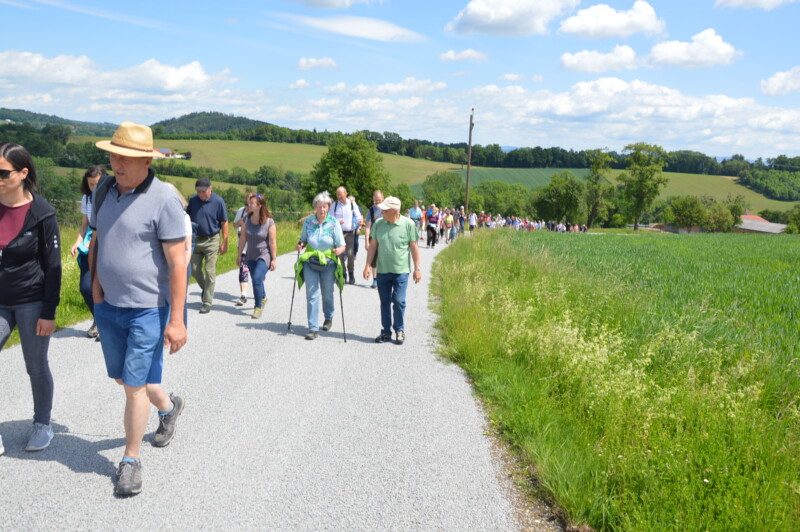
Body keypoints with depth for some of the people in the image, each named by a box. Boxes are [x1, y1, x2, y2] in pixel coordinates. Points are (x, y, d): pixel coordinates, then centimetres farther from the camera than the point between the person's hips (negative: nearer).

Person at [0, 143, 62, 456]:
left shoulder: (41, 213, -12)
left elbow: (53, 266, -9)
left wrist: (48, 312, -11)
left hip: (32, 303, -4)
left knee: (36, 367, 8)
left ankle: (43, 425, 28)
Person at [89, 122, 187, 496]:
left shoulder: (164, 200, -16)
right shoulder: (104, 190, 4)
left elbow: (177, 263, -17)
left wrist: (176, 320, -20)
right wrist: (95, 283, 6)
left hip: (148, 310, -7)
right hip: (108, 306, 7)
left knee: (134, 386, -1)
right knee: (122, 377, 20)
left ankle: (131, 459, 18)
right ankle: (168, 406, 47)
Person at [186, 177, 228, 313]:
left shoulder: (218, 201, -9)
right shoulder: (193, 200, 2)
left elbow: (224, 223, -5)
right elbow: (187, 218, 13)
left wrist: (224, 243, -7)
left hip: (211, 241, -4)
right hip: (196, 240, 4)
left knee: (209, 272, -3)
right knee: (194, 269, 8)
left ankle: (207, 303, 4)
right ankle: (205, 289, 35)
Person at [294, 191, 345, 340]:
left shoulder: (334, 224, -6)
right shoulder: (308, 222, 0)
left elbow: (342, 246, -5)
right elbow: (303, 240, 13)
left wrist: (338, 251, -27)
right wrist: (300, 245, -9)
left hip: (328, 263, -1)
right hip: (310, 262, 1)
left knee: (327, 294, 13)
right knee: (312, 295, -5)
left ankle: (329, 318, 42)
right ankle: (313, 328, -1)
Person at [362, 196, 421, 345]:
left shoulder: (408, 224, -9)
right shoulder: (378, 224, 0)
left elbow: (414, 246, -4)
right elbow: (373, 246, 6)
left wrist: (417, 268, -3)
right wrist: (367, 266, 3)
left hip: (401, 271, -3)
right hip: (382, 270, 3)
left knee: (398, 301, -3)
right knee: (385, 302, 10)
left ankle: (399, 330, 16)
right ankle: (386, 331, 21)